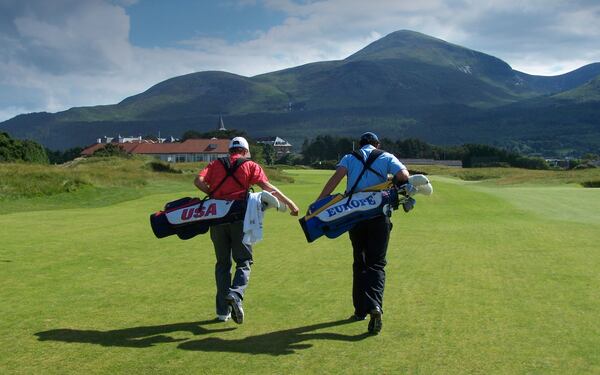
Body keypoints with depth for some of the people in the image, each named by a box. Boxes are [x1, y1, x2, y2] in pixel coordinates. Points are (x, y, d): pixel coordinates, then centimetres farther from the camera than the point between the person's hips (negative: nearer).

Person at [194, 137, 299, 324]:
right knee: (244, 261, 7)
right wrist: (289, 202, 0)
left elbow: (198, 180, -2)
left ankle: (223, 310, 13)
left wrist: (213, 194, 8)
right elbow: (268, 187, -3)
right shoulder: (250, 166, 8)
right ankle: (235, 294, -20)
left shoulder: (216, 164, 15)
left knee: (223, 263, 13)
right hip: (239, 217, -3)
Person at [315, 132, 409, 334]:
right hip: (379, 217, -2)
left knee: (359, 263, 16)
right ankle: (375, 306, -22)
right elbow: (404, 176, -11)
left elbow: (336, 177, -9)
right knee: (376, 264, 1)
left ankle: (360, 310, 19)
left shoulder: (350, 158, 10)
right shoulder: (386, 157, 7)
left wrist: (318, 203, -15)